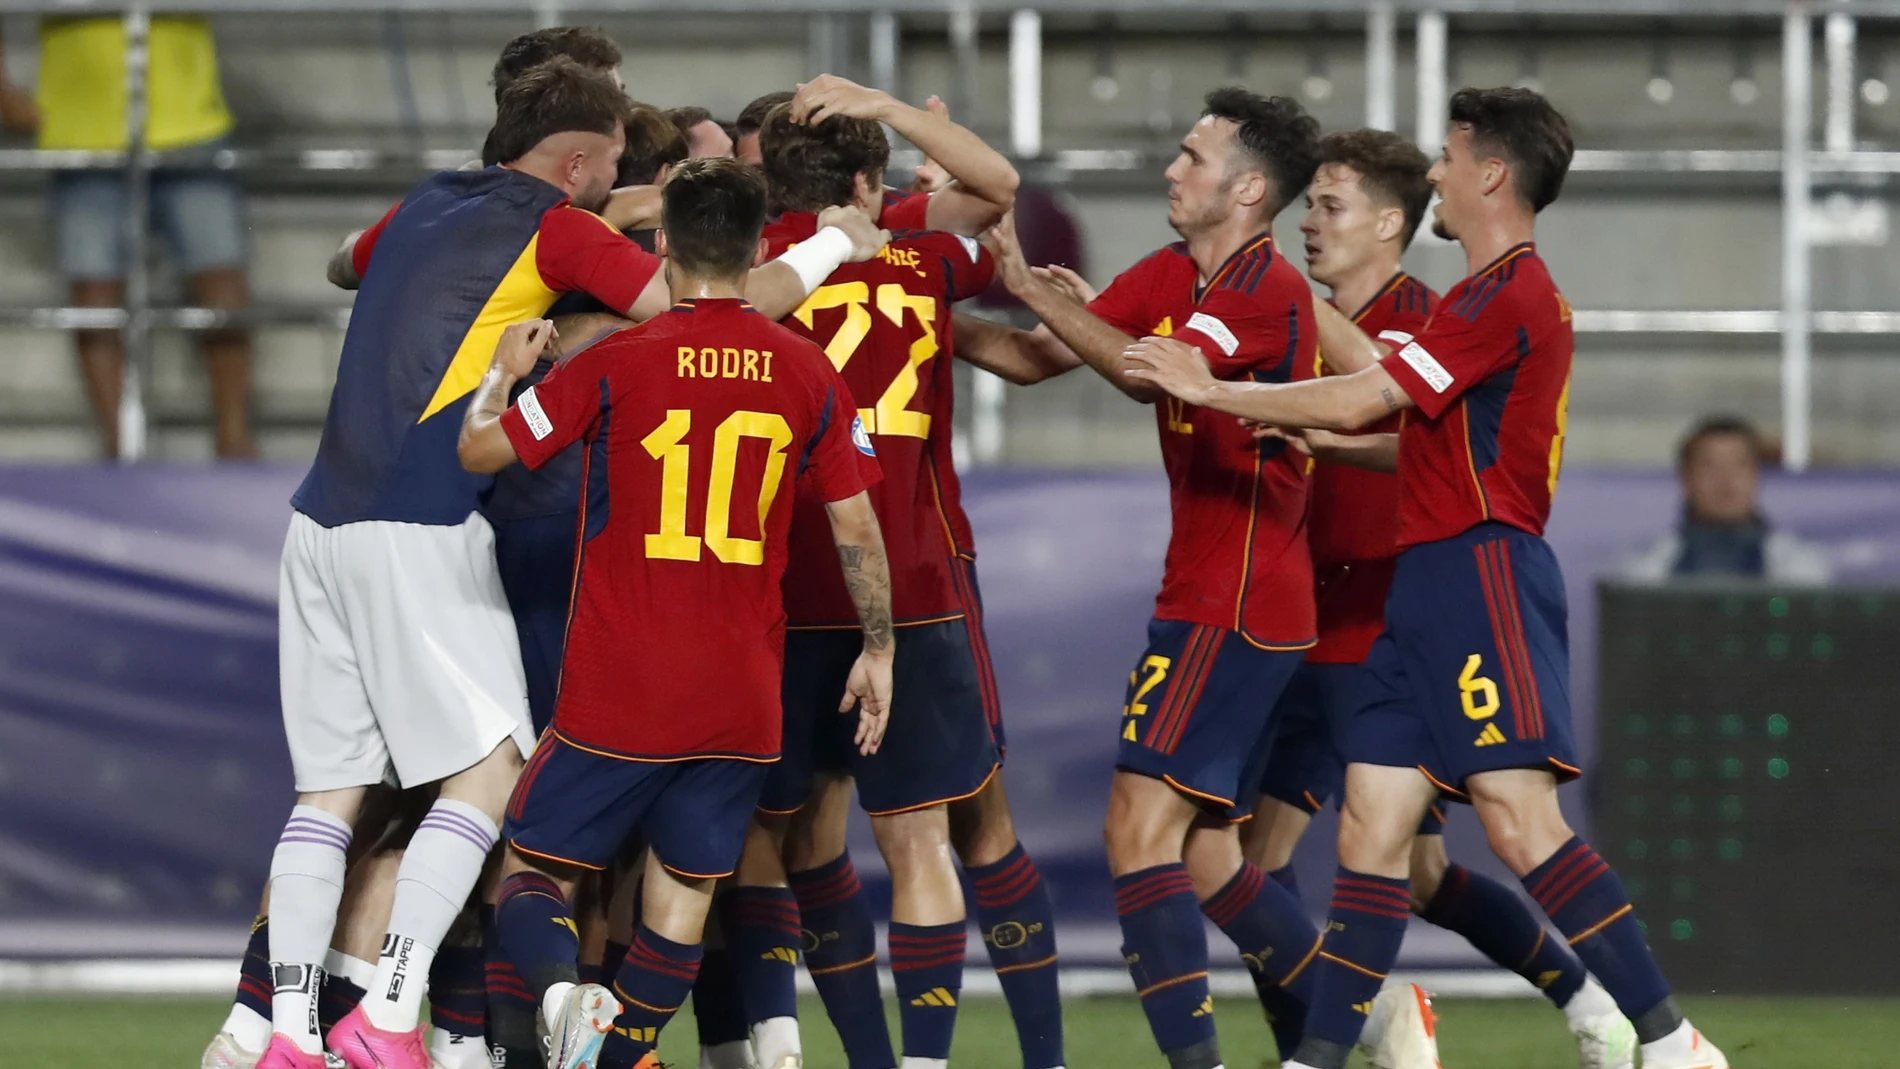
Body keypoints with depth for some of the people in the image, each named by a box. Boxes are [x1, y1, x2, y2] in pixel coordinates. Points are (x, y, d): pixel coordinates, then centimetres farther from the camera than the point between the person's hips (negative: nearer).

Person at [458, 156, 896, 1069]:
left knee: (530, 870, 7)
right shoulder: (810, 376, 1)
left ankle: (564, 991, -22)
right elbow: (856, 527, 4)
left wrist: (504, 371, 18)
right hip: (743, 700, 3)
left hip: (618, 691, -2)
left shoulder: (616, 364, -8)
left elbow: (480, 449, -2)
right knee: (683, 894, 12)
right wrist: (879, 649, 16)